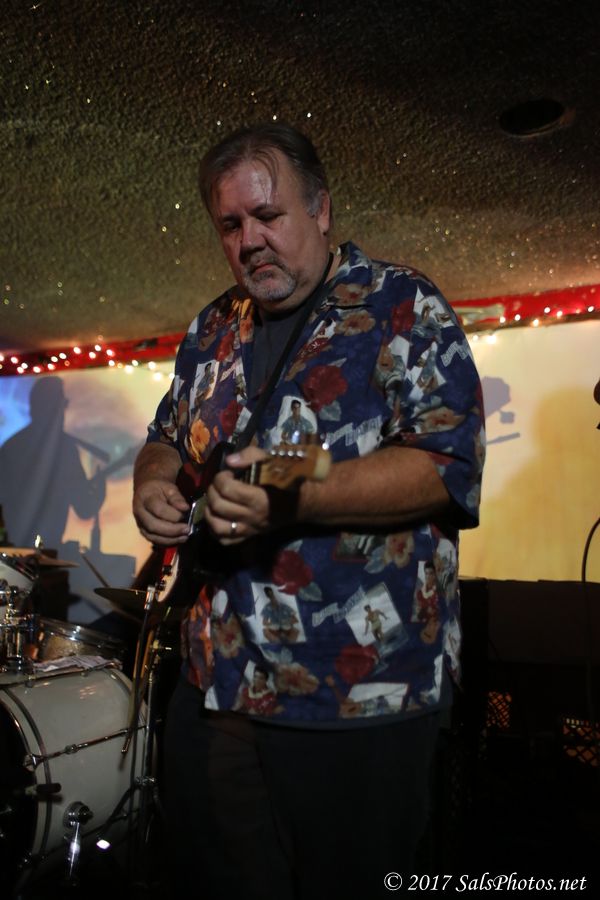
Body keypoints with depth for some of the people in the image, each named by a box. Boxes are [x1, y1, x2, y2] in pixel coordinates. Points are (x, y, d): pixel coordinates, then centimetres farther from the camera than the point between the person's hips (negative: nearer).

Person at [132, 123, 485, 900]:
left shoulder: (405, 307, -6)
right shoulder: (214, 329, 13)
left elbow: (449, 464, -17)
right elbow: (166, 440, 24)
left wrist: (297, 501, -27)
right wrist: (153, 483, 0)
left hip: (360, 693, -5)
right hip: (213, 684, 6)